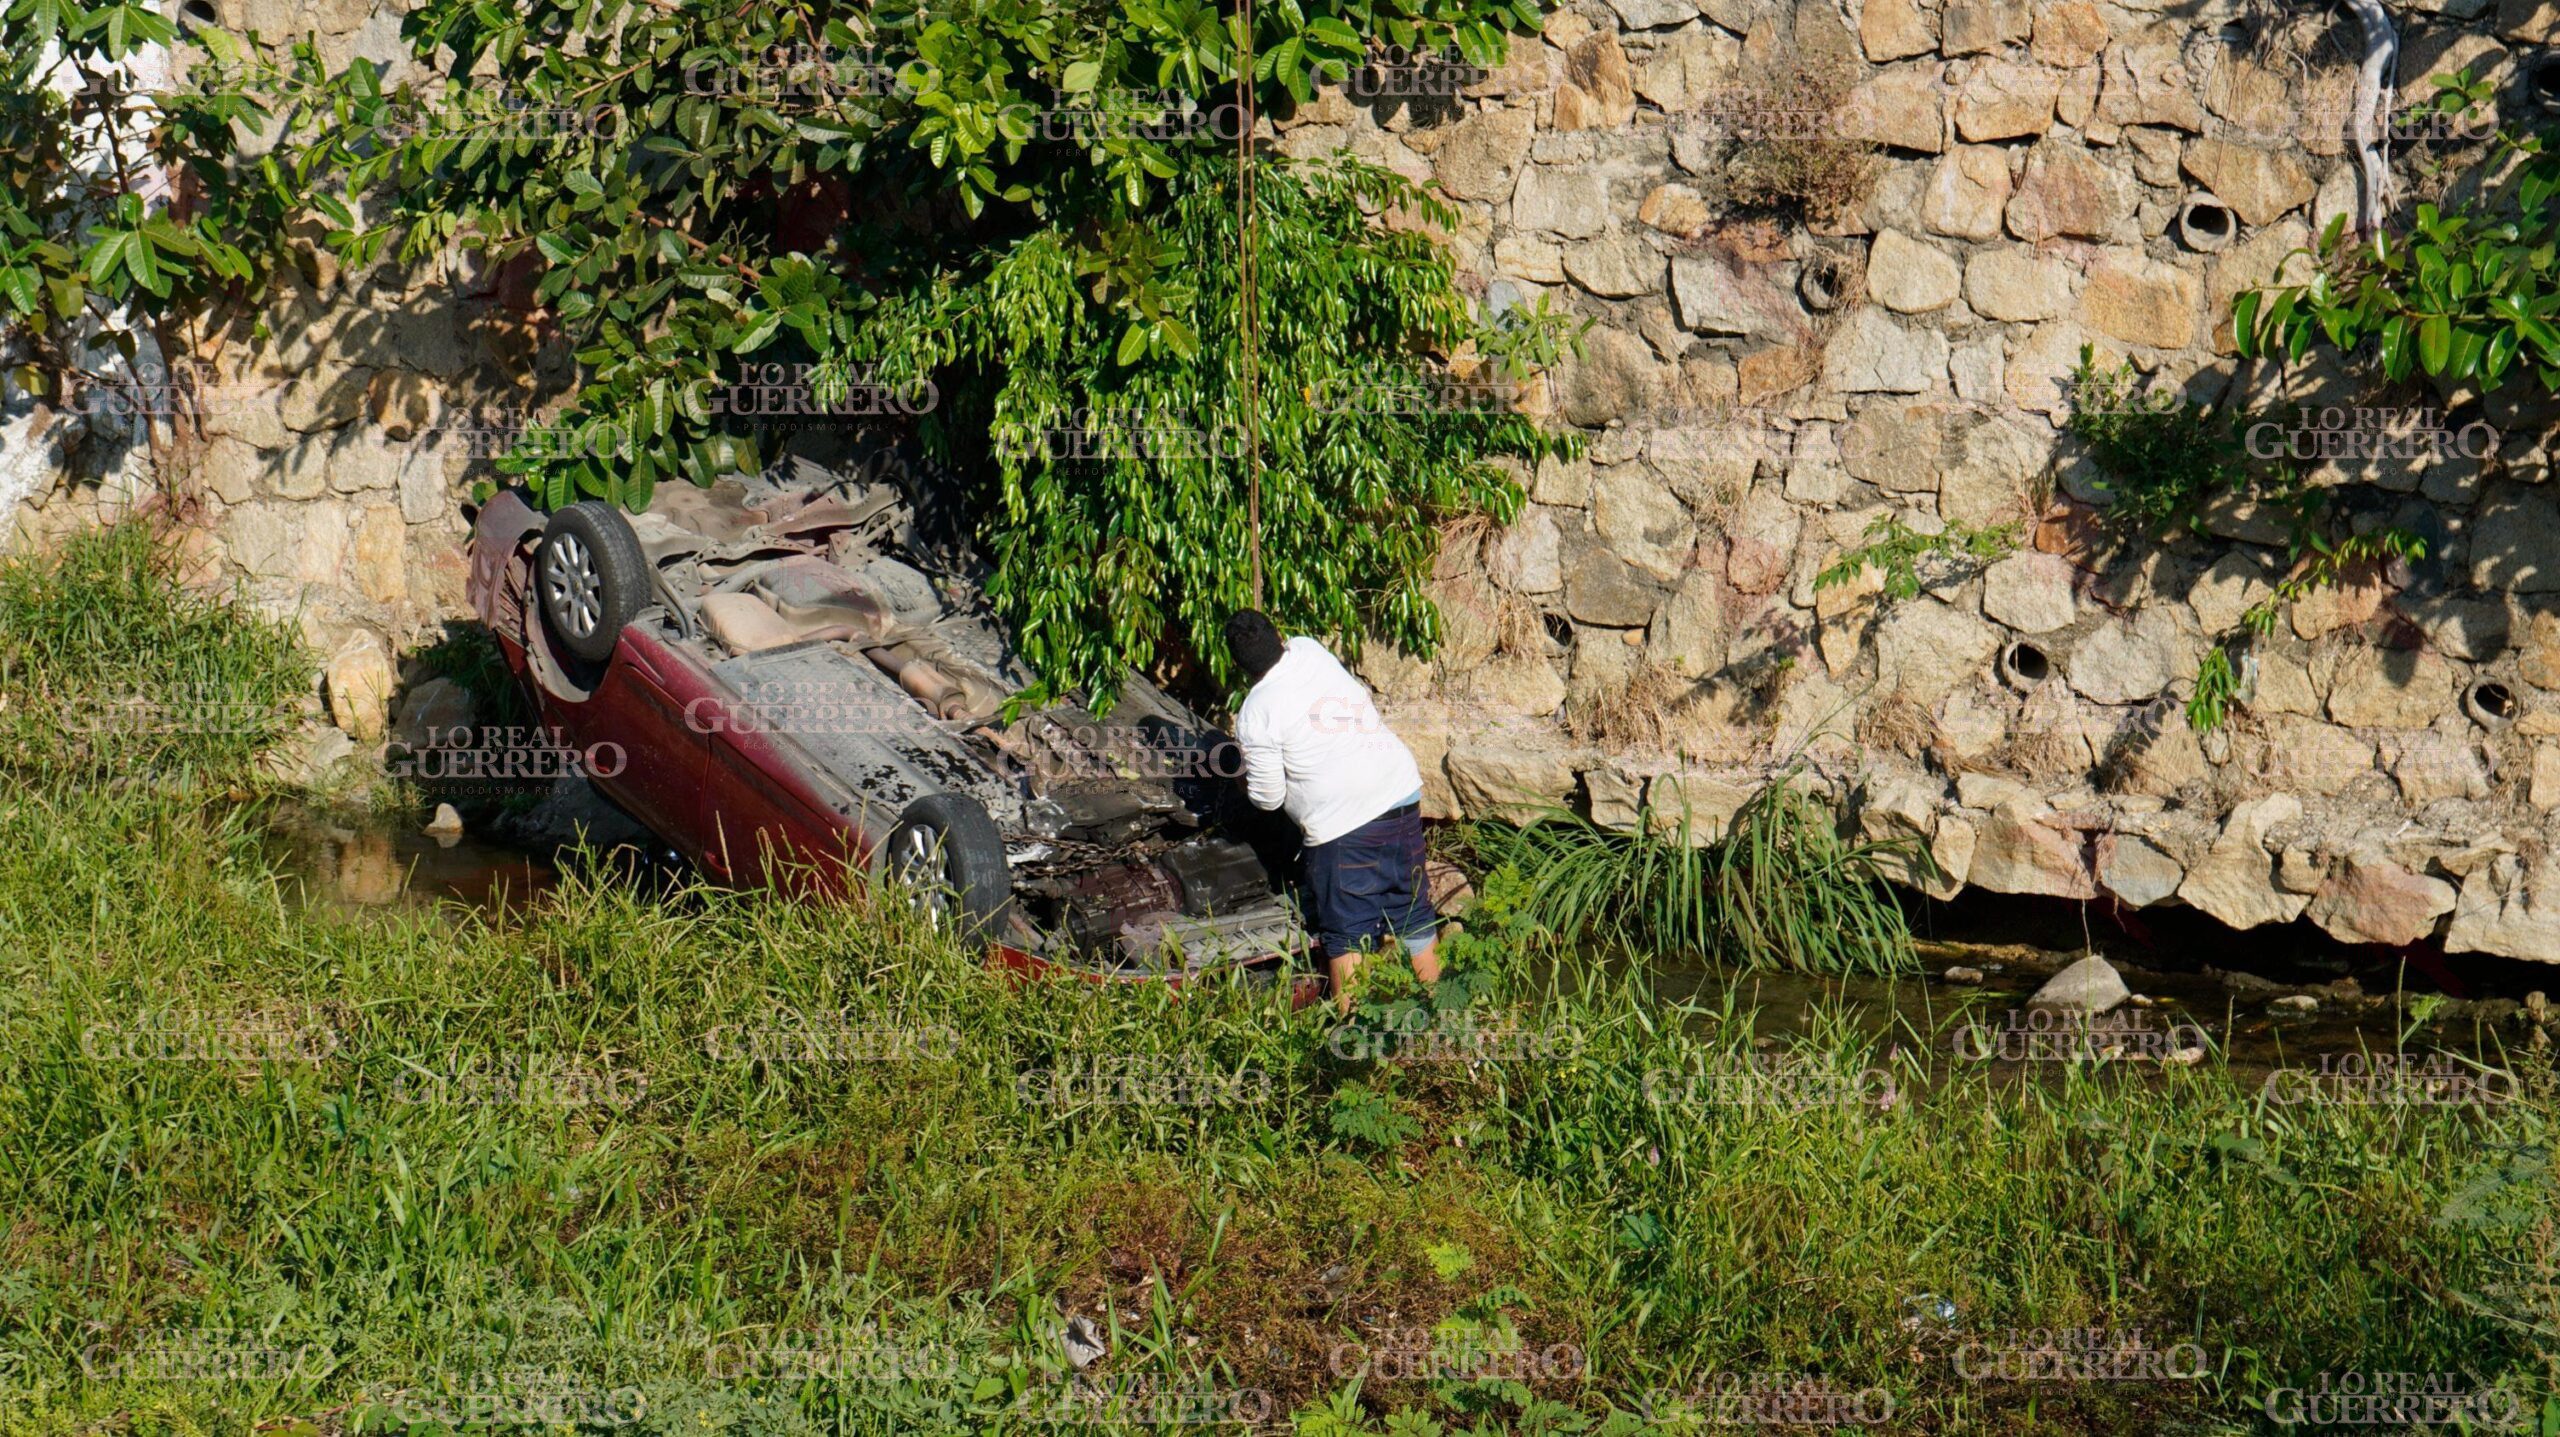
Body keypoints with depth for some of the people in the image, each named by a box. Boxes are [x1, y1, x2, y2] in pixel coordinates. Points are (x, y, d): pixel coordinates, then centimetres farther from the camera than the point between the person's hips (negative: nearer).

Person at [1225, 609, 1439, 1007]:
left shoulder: (1255, 716, -10)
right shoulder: (1311, 651, 6)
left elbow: (1268, 797, -4)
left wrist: (1246, 784, 17)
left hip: (1344, 827, -6)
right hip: (1403, 795, 6)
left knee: (1345, 932, 3)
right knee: (1413, 911, 18)